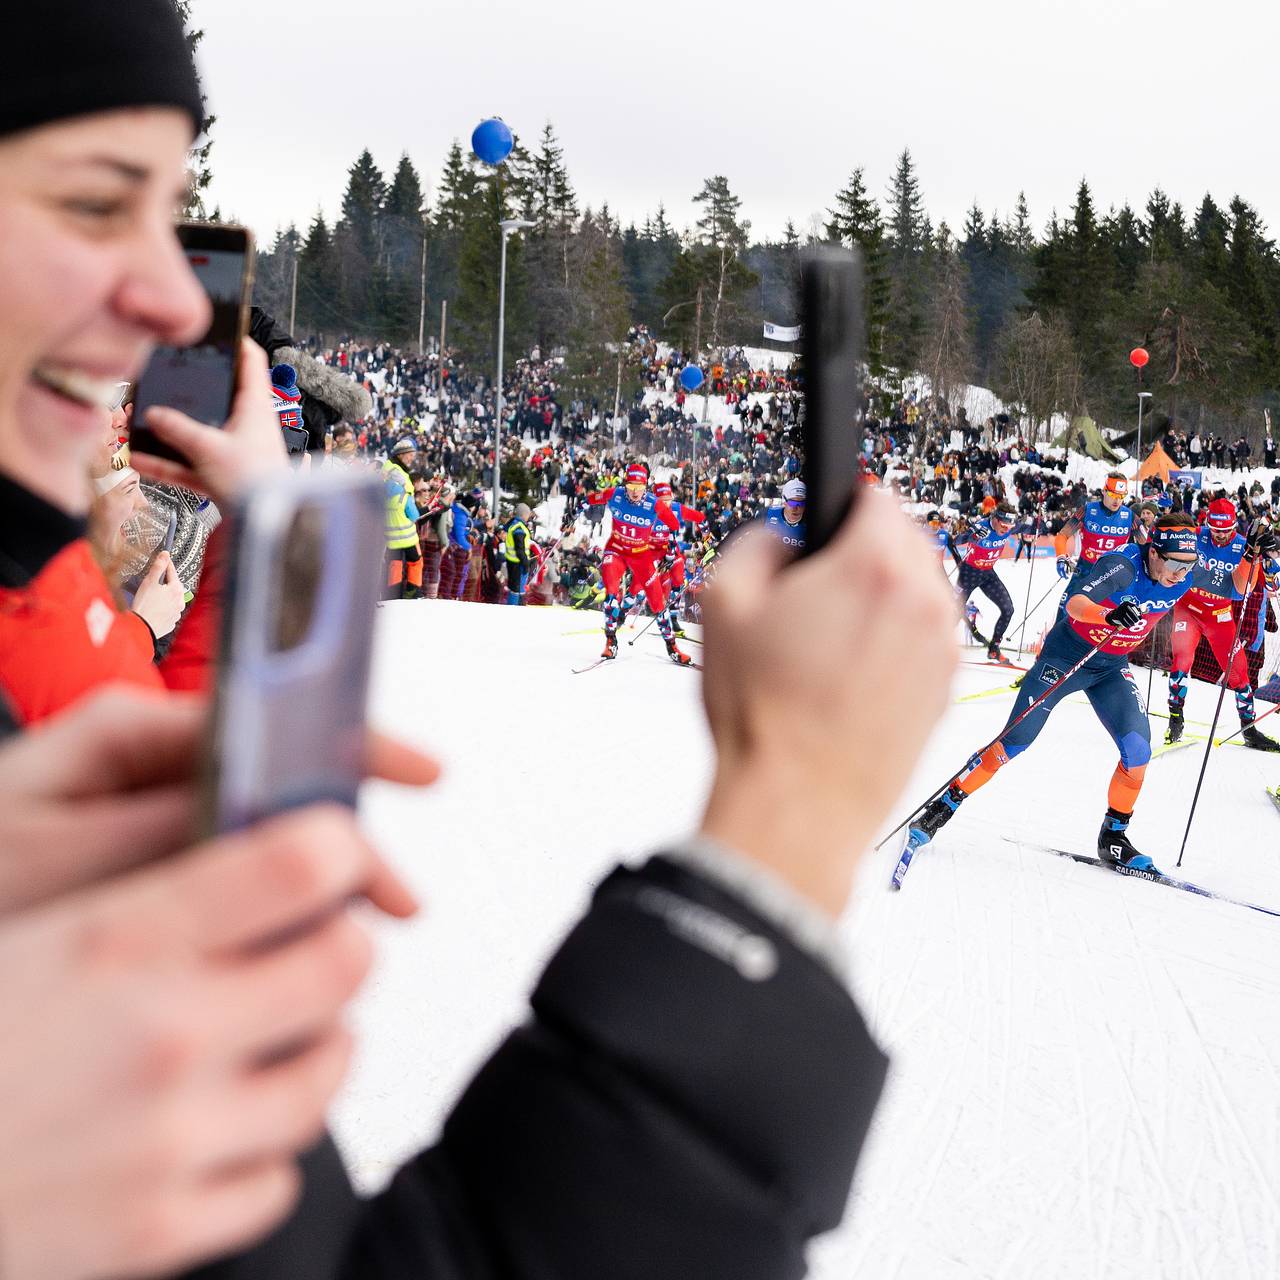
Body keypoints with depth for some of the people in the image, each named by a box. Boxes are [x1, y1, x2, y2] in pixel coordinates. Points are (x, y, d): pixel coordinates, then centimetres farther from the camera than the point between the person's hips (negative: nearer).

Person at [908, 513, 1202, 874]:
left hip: (1111, 668, 5)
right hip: (1065, 656, -5)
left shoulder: (1185, 578, -11)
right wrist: (1109, 615, -64)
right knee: (1014, 742, -5)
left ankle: (1114, 837, 8)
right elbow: (1075, 603, -47)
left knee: (1138, 752, -12)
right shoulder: (1123, 565, -29)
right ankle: (942, 810, 7)